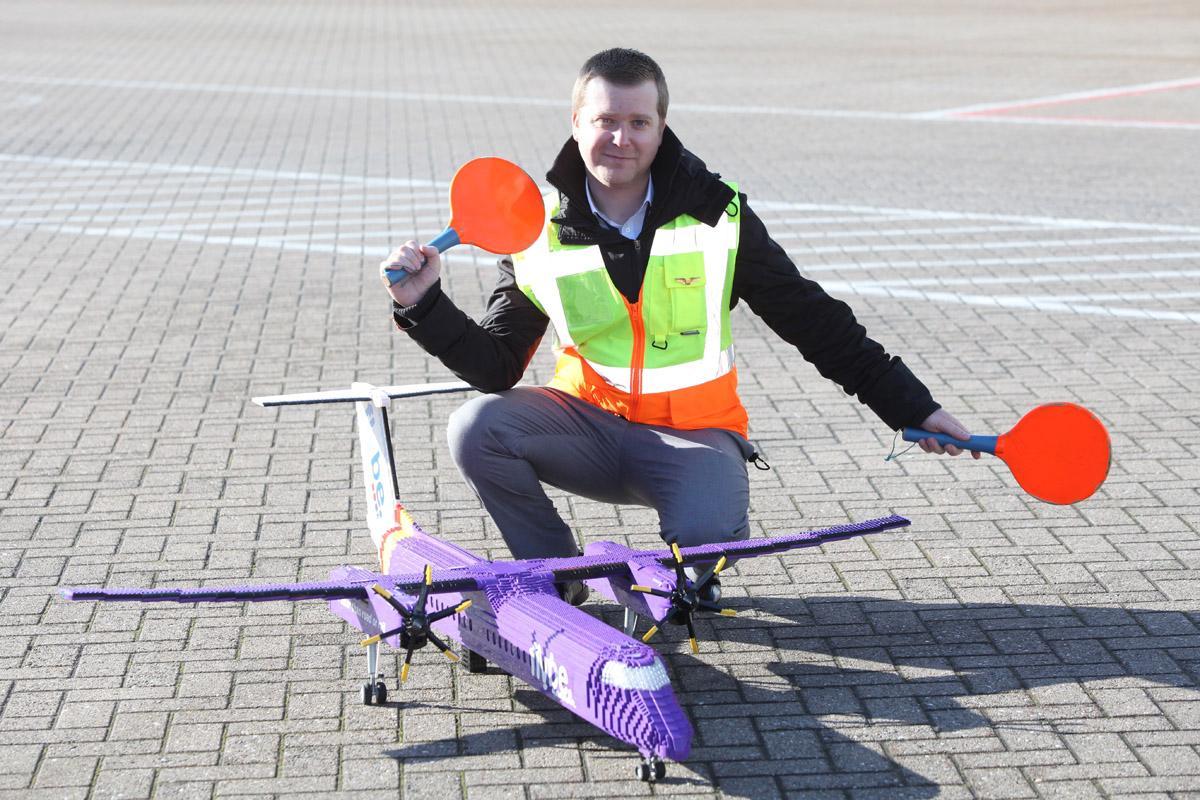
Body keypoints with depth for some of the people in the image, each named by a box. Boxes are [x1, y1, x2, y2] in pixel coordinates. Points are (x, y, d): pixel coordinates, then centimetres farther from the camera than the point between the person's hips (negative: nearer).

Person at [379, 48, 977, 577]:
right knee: (477, 427, -24)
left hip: (694, 434, -2)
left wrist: (911, 407, -3)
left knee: (706, 539, -33)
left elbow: (813, 320, -1)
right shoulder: (541, 234, -3)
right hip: (590, 423, 2)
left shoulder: (715, 215, -6)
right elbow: (496, 366, 1)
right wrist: (425, 305, -16)